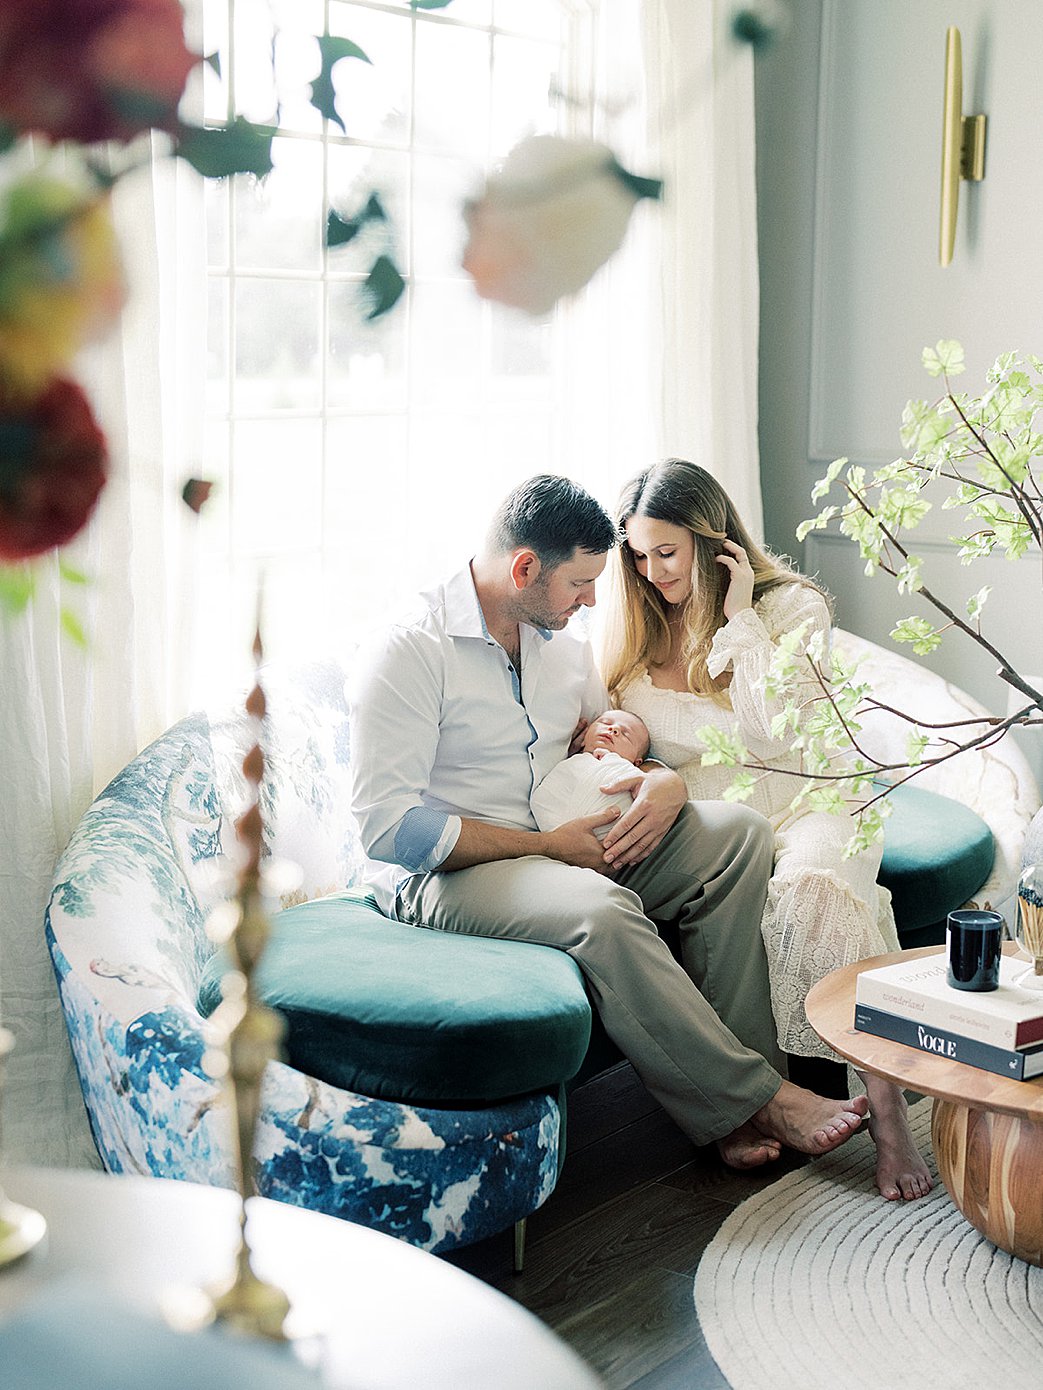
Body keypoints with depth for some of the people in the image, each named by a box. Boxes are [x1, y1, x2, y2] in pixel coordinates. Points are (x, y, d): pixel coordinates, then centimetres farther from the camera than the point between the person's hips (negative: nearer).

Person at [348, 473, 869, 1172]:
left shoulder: (564, 640, 11)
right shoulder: (407, 651, -14)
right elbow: (388, 828, -20)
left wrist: (664, 785, -5)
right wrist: (547, 844, -20)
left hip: (567, 846, 8)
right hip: (443, 877, -7)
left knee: (739, 833, -13)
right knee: (600, 909, -37)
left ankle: (731, 1104, -18)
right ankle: (758, 1101, -21)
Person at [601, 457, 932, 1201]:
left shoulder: (791, 606, -1)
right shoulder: (635, 627, 12)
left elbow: (785, 732, -15)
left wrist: (741, 620, -13)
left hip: (806, 804, -3)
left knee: (812, 889, -37)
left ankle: (885, 1105, -32)